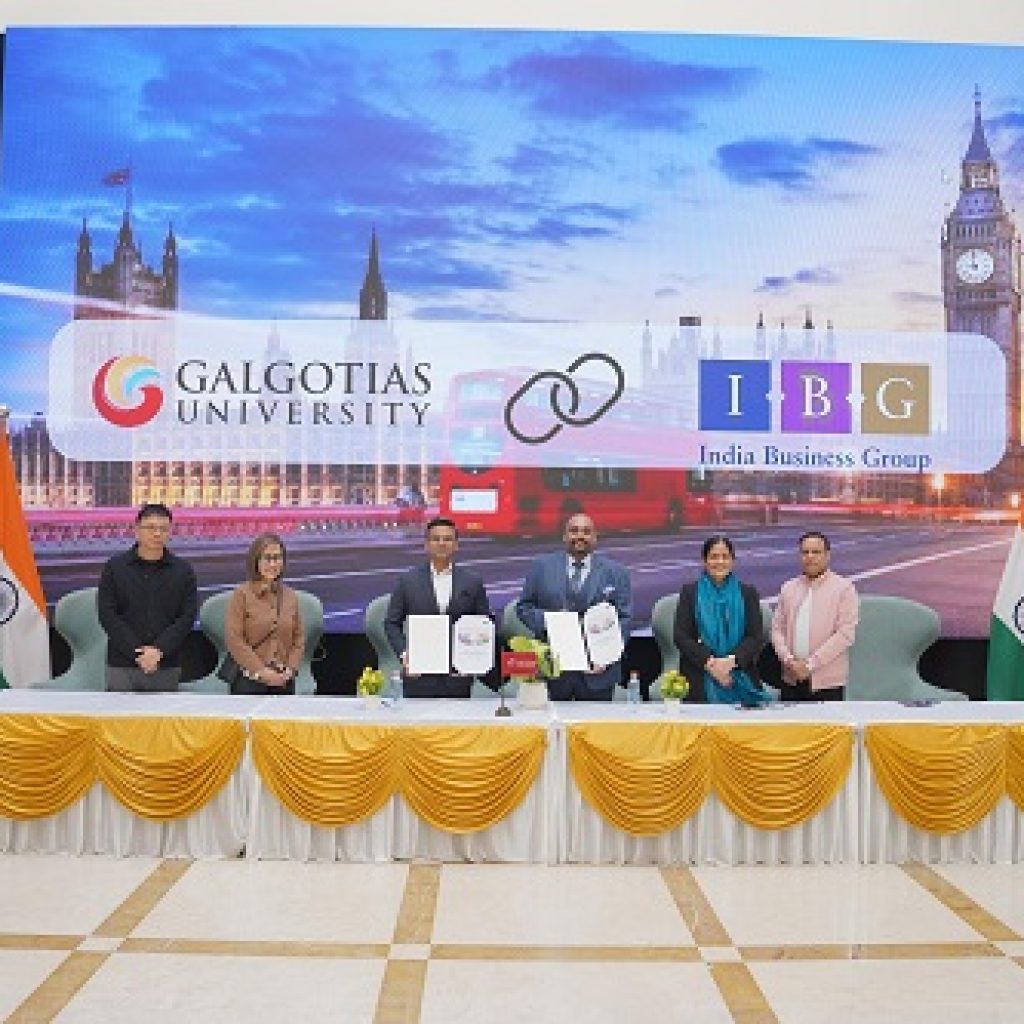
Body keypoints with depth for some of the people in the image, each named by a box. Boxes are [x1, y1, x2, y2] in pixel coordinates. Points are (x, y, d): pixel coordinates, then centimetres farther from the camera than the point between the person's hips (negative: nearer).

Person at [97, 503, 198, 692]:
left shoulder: (183, 571, 6)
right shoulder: (114, 567, 3)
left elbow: (187, 617, -1)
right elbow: (107, 614, -4)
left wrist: (159, 649, -15)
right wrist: (136, 651, -14)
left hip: (167, 667, 1)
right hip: (122, 665, -1)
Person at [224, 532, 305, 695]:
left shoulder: (290, 596, 10)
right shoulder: (242, 594, -4)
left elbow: (299, 637, 12)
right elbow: (233, 639, -10)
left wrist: (291, 668, -3)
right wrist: (261, 671, -13)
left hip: (283, 682, 4)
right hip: (249, 681, -4)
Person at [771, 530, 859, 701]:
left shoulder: (844, 588, -3)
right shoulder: (788, 588, 12)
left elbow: (845, 633, -12)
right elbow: (777, 628, 8)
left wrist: (811, 663, -16)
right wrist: (788, 659, -10)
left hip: (827, 681, -4)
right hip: (792, 679, 5)